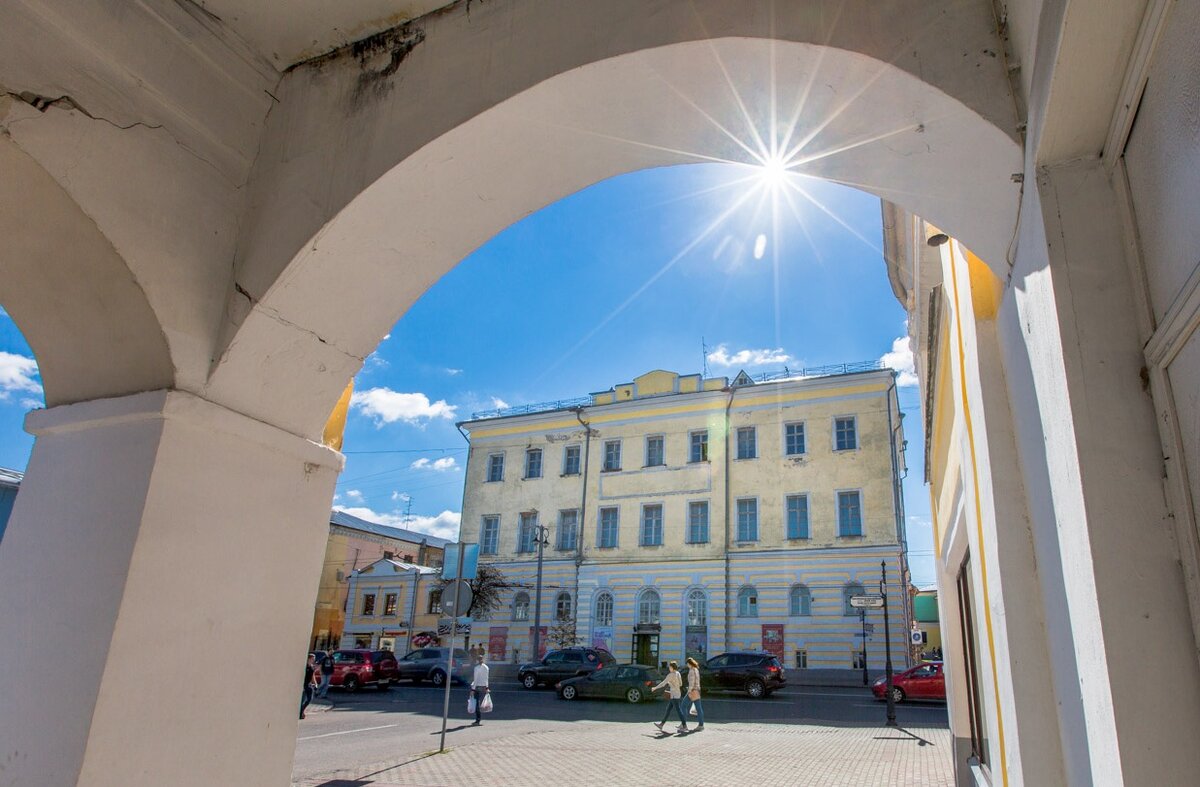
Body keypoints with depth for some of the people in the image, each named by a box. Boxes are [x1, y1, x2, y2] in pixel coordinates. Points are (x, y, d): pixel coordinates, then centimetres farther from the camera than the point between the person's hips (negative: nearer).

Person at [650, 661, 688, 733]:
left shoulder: (671, 675, -16)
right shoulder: (678, 673, 8)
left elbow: (663, 683, -15)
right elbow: (680, 684, 16)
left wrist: (655, 688, -7)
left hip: (673, 695, -9)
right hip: (677, 693, 9)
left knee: (678, 710, -7)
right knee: (668, 709, 15)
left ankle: (684, 726, -8)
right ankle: (662, 724, 23)